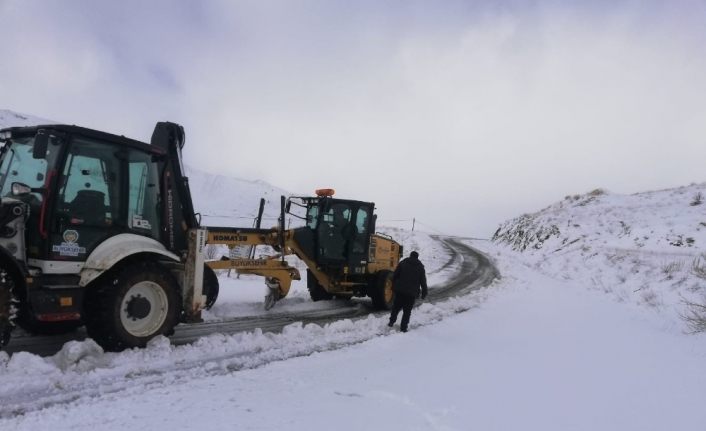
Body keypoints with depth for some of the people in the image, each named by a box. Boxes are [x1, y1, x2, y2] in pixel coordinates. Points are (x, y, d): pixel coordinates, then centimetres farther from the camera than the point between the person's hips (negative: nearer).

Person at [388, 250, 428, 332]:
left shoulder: (402, 263, 5)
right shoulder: (420, 267, 5)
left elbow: (394, 276, 3)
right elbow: (423, 281, 5)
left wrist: (394, 286, 11)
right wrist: (424, 292, 10)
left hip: (400, 291, 1)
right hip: (412, 292, -1)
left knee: (396, 307, 17)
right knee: (407, 311, 4)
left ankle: (391, 322, 18)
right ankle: (403, 327, 3)